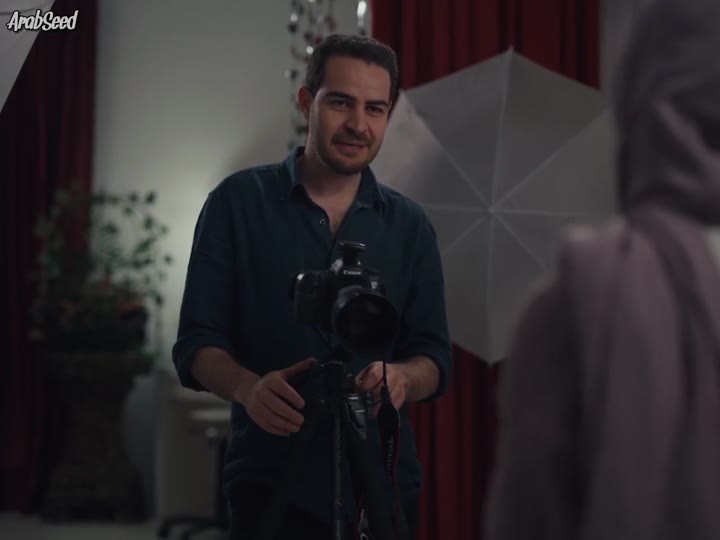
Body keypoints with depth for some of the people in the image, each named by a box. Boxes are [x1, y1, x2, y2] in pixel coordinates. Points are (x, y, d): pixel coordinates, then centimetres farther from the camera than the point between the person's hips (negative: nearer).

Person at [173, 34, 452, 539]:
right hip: (272, 488, -3)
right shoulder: (238, 201, -2)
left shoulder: (410, 226, 5)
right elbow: (196, 343, -3)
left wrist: (400, 378, -20)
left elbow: (435, 360, 3)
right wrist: (248, 387, -24)